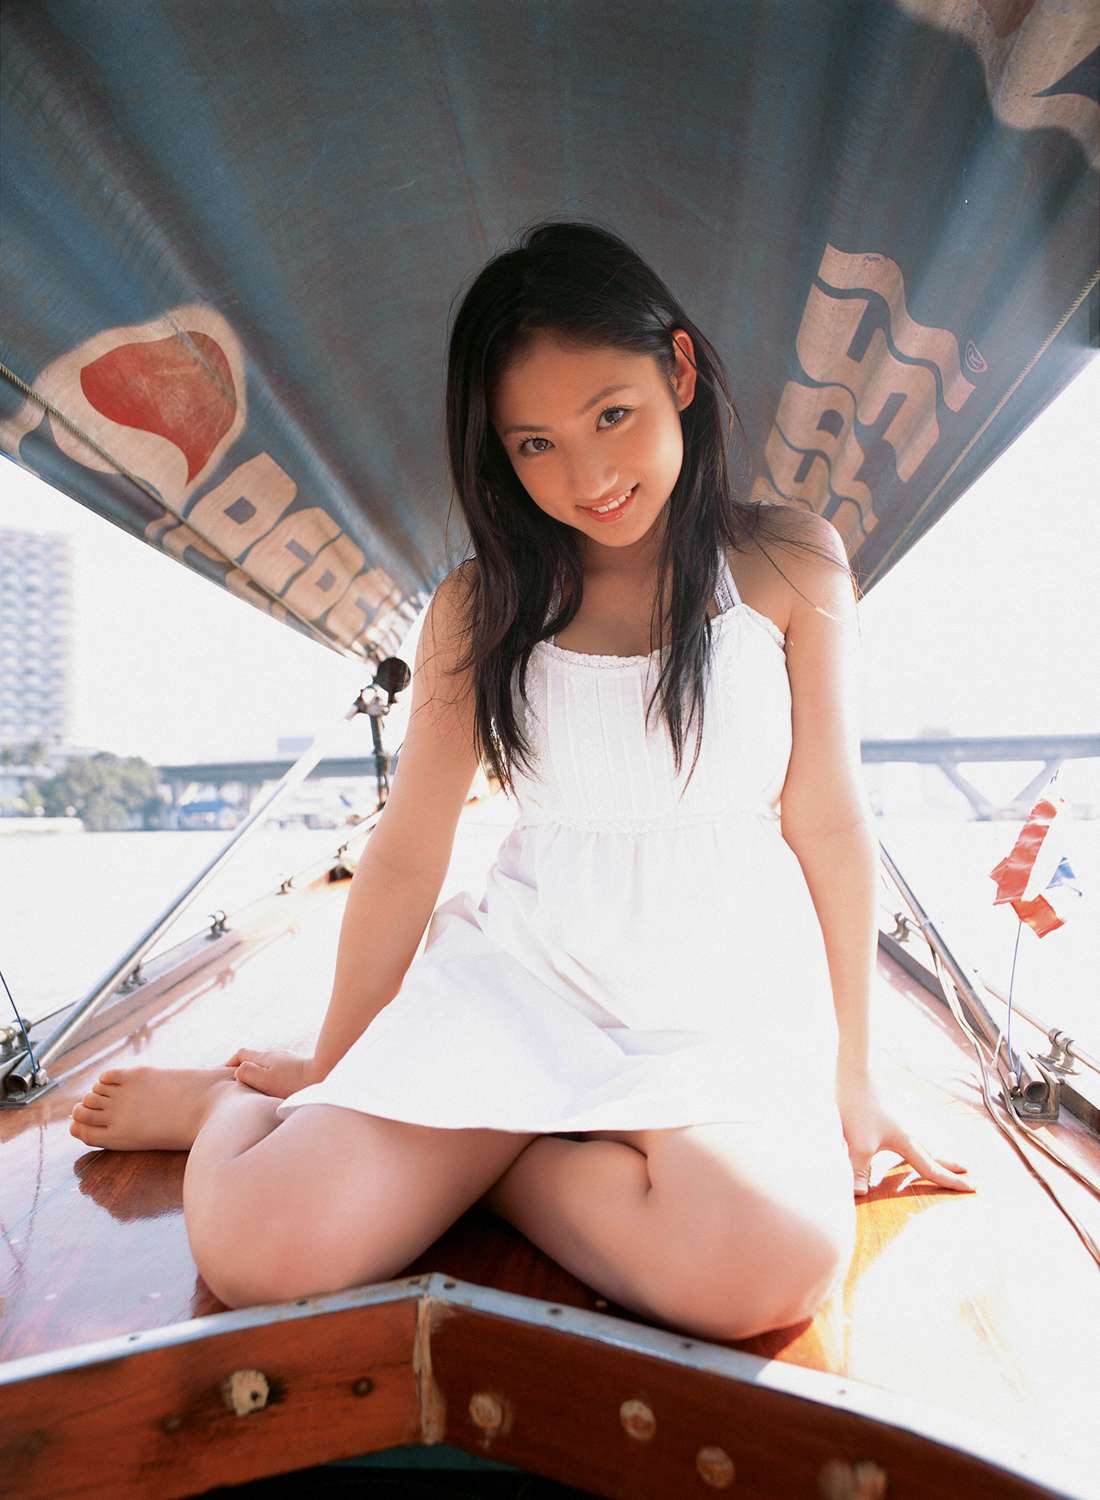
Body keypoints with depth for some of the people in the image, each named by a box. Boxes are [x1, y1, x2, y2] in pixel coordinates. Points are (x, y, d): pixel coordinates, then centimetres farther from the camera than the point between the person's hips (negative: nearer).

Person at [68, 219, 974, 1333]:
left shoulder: (787, 564, 2)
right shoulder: (478, 608, 3)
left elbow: (827, 823, 3)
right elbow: (406, 856, 5)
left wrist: (849, 1073, 7)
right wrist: (328, 1078, 12)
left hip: (729, 1002, 1)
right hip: (518, 976, 0)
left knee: (771, 1267, -31)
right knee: (264, 1248, -21)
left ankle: (451, 1154, -6)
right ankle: (236, 1104, 14)